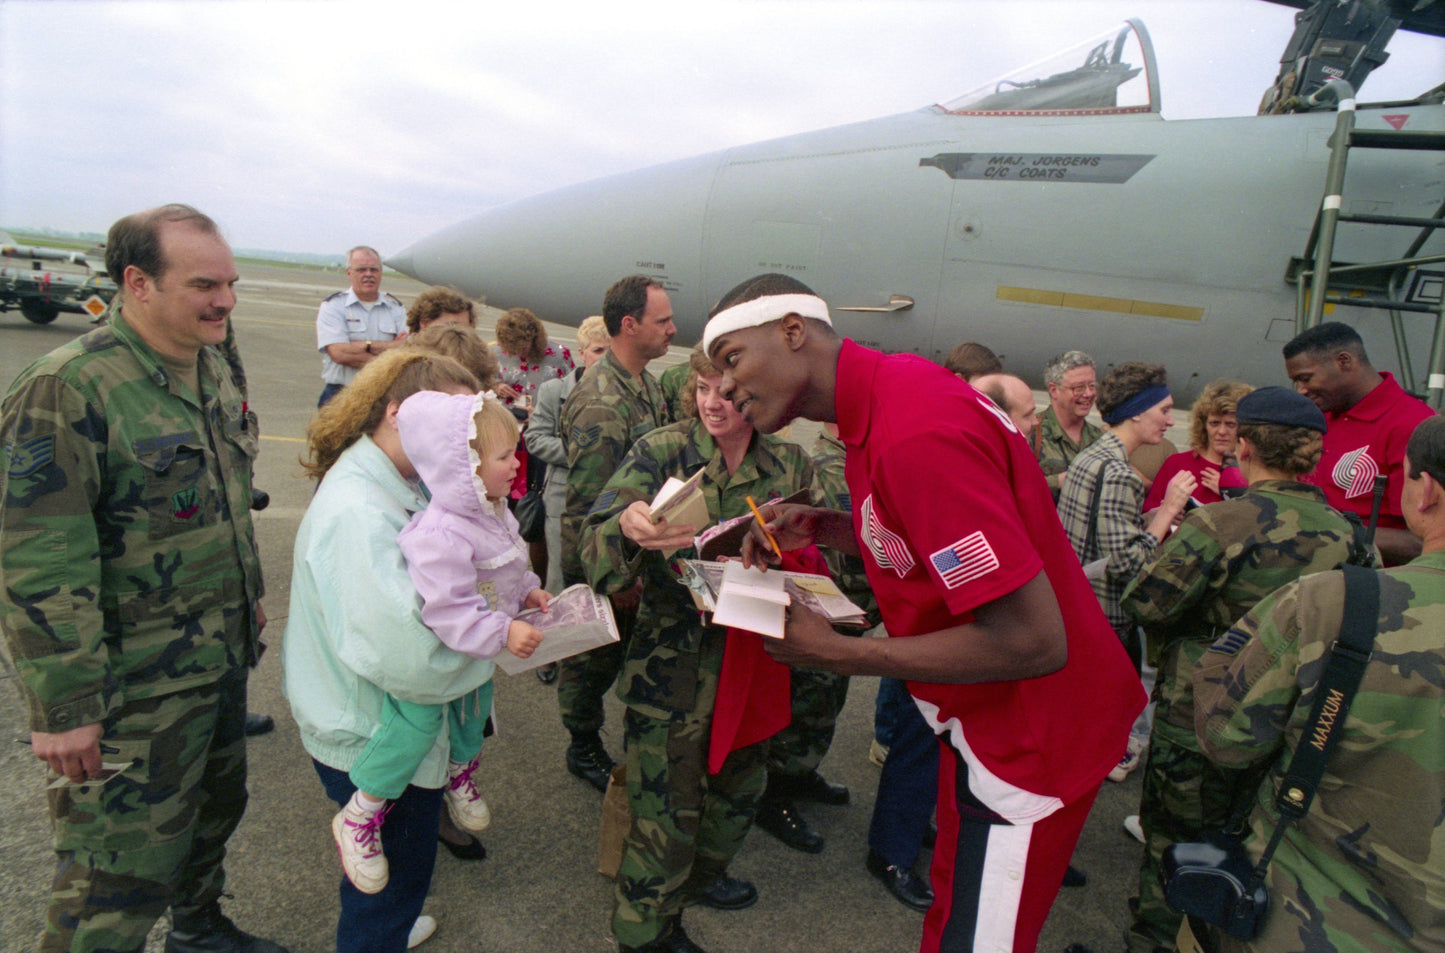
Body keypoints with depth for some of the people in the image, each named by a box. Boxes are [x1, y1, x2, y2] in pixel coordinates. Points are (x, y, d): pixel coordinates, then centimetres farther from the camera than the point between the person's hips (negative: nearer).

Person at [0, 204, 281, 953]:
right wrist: (63, 708, -20)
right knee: (123, 870, 6)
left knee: (215, 808, 26)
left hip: (221, 658, 8)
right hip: (136, 689, -8)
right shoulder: (67, 388, -21)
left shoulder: (213, 369, 4)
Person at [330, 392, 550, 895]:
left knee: (474, 711, 25)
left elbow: (509, 566, 12)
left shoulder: (494, 511, -6)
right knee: (415, 726, -8)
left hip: (478, 649, 9)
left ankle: (460, 776, 56)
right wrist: (503, 632, -40)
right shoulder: (441, 534, -39)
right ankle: (358, 818, 16)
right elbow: (447, 609, -40)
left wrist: (529, 591, -1)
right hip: (432, 652, -9)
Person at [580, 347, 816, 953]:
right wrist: (627, 527, -44)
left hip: (753, 656, 5)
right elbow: (596, 543, -21)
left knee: (740, 783, 22)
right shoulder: (660, 453, -11)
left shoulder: (790, 464, 0)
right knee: (666, 807, 4)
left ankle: (700, 874, 52)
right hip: (673, 662, -4)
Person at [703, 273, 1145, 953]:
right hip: (987, 719, 9)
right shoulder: (891, 388, 1)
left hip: (1029, 737, -9)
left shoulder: (914, 434, -31)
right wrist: (823, 530, -2)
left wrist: (838, 655, -24)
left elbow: (1033, 641, -31)